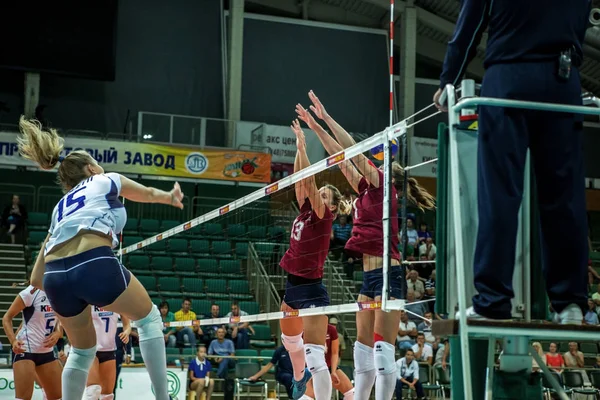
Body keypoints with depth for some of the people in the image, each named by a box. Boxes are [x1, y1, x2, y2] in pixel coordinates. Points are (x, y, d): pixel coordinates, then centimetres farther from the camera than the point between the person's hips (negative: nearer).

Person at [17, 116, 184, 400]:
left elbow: (36, 279, 27)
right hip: (94, 264, -5)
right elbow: (148, 194, 42)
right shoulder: (105, 181, 22)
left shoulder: (60, 207, 32)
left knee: (82, 349, 26)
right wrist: (170, 197, 62)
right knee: (149, 318, 19)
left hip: (54, 277, 5)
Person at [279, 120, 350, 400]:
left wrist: (303, 148, -18)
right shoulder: (305, 211, 7)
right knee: (289, 339, 31)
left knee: (314, 354, -17)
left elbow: (309, 180, -19)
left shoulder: (323, 217, -11)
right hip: (293, 285, 9)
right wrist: (299, 147, -2)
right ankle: (300, 376, 57)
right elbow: (300, 179, 4)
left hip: (311, 288, -9)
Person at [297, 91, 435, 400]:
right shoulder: (367, 192, 18)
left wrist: (326, 117, -4)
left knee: (383, 349, -8)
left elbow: (354, 151, -7)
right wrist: (316, 127, 20)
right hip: (370, 274, 9)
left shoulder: (385, 188, -2)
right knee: (363, 349, 11)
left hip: (387, 273, -9)